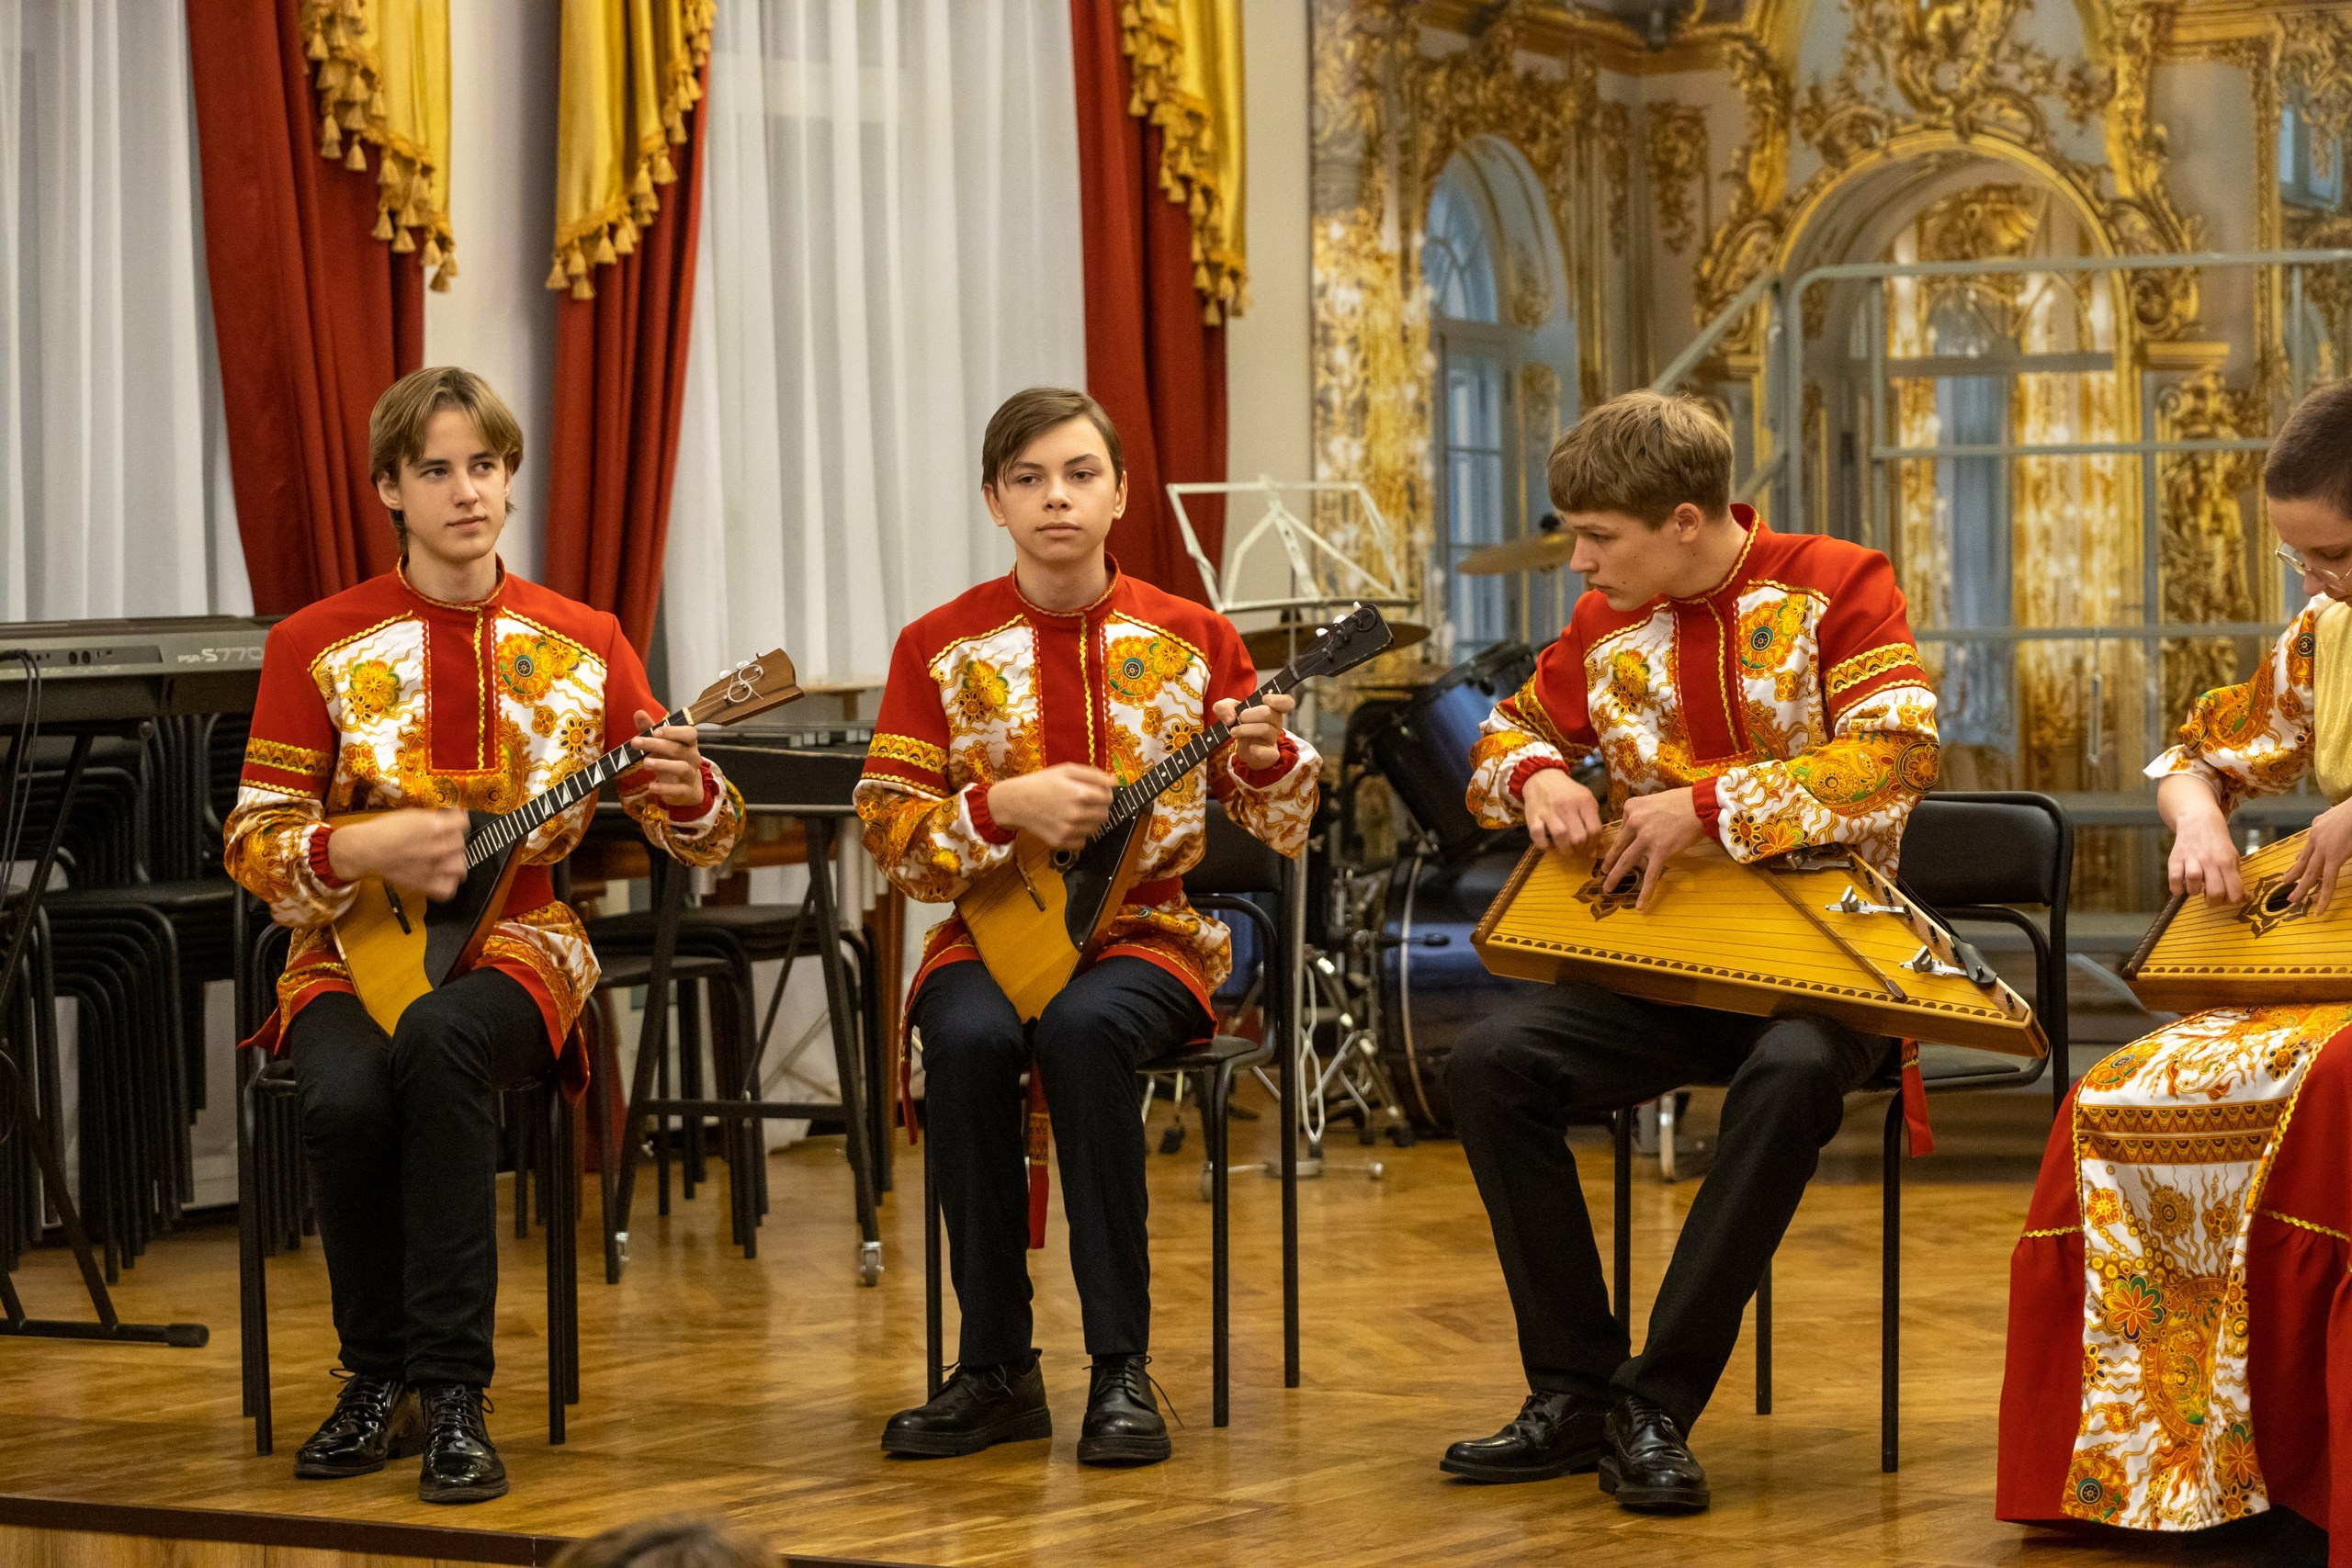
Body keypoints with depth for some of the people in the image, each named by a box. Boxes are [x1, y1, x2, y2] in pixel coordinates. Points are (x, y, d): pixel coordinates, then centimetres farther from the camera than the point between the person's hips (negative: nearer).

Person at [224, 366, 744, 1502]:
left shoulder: (581, 645, 5)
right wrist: (360, 851, -21)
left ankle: (453, 1396, -30)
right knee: (346, 1097, -34)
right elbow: (252, 843, -1)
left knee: (439, 1039, -36)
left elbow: (698, 835, 6)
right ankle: (381, 1380, -8)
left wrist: (687, 792, -19)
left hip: (515, 944, 0)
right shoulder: (318, 647, 1)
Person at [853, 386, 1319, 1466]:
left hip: (1146, 930, -1)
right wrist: (1007, 804, -16)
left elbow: (1284, 828, 8)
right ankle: (997, 1369, -20)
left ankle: (1122, 1369, -28)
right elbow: (888, 831, 0)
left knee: (1084, 1026, -36)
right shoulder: (941, 647, 4)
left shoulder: (1191, 639, 4)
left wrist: (1264, 760, -14)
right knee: (968, 1039, -34)